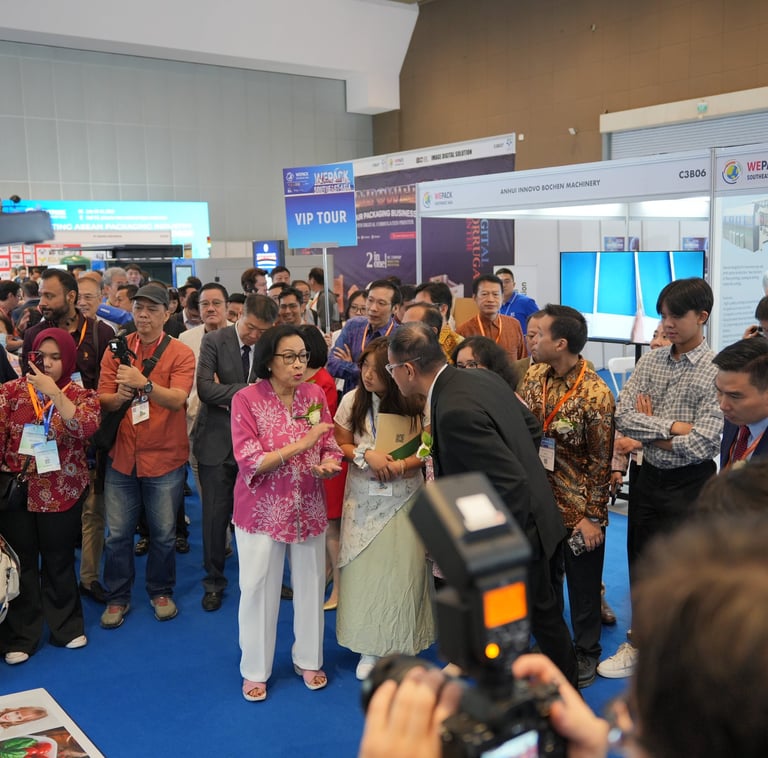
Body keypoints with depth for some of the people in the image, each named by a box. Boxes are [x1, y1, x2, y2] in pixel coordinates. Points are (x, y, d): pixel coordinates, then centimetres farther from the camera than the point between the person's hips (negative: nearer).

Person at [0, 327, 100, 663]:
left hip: (62, 494, 0)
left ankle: (66, 627, 32)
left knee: (59, 562, 13)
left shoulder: (82, 395, -2)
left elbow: (86, 427, -22)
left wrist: (53, 392, -26)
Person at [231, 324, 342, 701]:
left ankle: (308, 660, 34)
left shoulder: (315, 395, -1)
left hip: (308, 507, 4)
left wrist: (330, 464, -21)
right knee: (258, 589, 7)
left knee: (310, 585, 13)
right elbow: (249, 462, -19)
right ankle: (255, 670, 26)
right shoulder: (246, 399, -13)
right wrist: (302, 443, -25)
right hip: (262, 510, -3)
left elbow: (331, 448, 2)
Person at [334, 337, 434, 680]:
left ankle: (402, 647, 14)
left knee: (402, 570, -1)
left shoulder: (414, 405, -9)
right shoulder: (352, 401, -4)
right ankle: (369, 648, 18)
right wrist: (366, 454, -16)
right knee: (364, 570, 3)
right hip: (363, 500, 1)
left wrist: (401, 465, -19)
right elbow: (341, 445, 2)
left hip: (404, 499, -1)